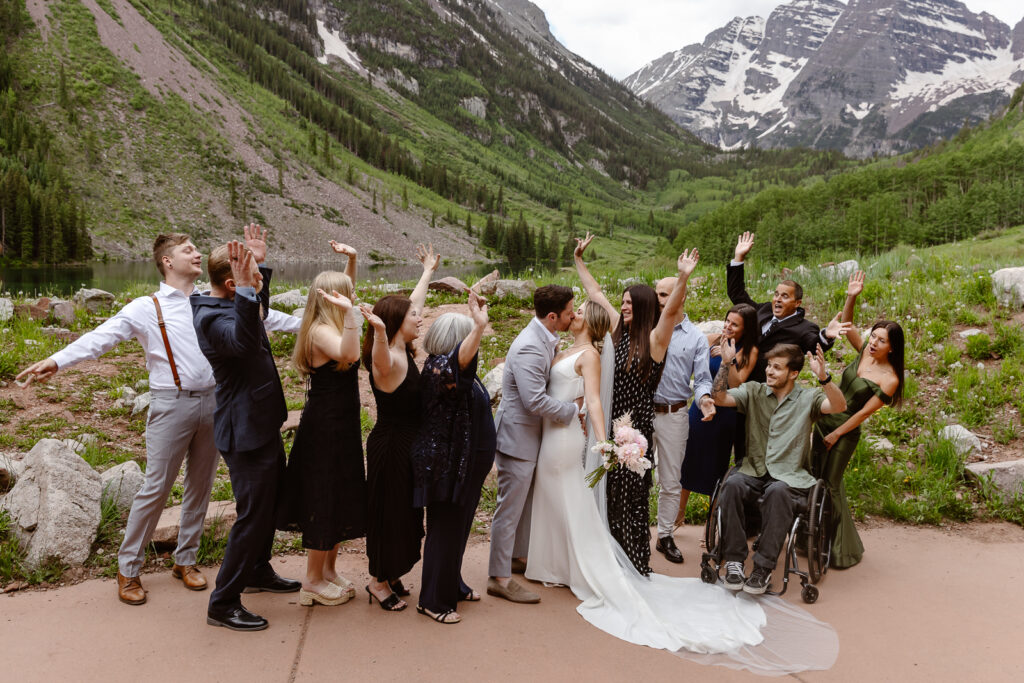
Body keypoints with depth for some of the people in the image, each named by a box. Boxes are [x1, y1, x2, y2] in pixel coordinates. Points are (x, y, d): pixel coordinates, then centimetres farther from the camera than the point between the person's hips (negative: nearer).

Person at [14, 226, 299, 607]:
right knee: (156, 487, -1)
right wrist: (57, 361, -22)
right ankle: (128, 568, 16)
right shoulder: (146, 308, -2)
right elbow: (102, 337, -10)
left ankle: (185, 560, 27)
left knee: (200, 485, 12)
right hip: (172, 404, -4)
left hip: (212, 401, 5)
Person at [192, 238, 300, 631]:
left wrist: (259, 264, 26)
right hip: (246, 433, -11)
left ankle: (258, 572, 43)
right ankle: (223, 605, 10)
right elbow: (245, 340, -45)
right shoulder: (211, 317, -23)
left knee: (271, 501, 24)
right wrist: (245, 289, -52)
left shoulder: (229, 306, 8)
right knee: (253, 515, -3)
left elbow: (260, 310, 32)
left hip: (263, 425, 11)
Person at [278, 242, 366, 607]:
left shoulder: (332, 326, 7)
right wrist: (349, 314, -46)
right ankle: (313, 581, 17)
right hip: (325, 428, -10)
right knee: (324, 499, 2)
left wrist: (351, 259, 13)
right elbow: (348, 354, -40)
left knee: (340, 499, 18)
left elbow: (346, 292, 25)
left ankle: (329, 570, 33)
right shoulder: (320, 330, -19)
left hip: (341, 425, 10)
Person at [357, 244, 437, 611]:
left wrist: (428, 271, 28)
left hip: (408, 446, 10)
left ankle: (389, 575, 36)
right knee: (389, 511, 5)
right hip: (391, 447, -10)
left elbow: (413, 302, 16)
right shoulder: (388, 360, -24)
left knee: (404, 511, 20)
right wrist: (379, 330, -72)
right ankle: (378, 581, 23)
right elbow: (379, 359, -51)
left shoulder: (403, 350, 2)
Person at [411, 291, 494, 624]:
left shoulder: (463, 372, 8)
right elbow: (455, 362, -44)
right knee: (445, 530, 0)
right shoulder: (438, 368, -21)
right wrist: (479, 326, -56)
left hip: (466, 465, 10)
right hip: (447, 466, -10)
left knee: (459, 528, 21)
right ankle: (434, 601, 13)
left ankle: (452, 584, 38)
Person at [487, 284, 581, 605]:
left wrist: (572, 411, 5)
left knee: (526, 500, 22)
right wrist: (573, 410, -15)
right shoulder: (529, 348, -25)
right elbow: (536, 401, -29)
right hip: (517, 436, -10)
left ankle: (519, 557, 39)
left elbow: (552, 379, 19)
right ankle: (499, 578, 8)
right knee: (510, 506, -2)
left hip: (529, 434, 10)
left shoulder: (546, 339, 6)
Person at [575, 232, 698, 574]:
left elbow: (671, 309, -27)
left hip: (636, 428, -6)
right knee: (610, 494, 14)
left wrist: (683, 278, -42)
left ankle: (638, 567, 17)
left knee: (632, 497, 3)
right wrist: (579, 259, 18)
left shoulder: (655, 339, -9)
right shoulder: (619, 331, 7)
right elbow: (596, 293, 15)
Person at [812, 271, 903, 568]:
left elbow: (865, 412, -15)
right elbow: (846, 326, -4)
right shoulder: (864, 352, 1)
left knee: (831, 485, 0)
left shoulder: (889, 379, -15)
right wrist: (851, 297, -19)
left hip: (845, 432, -6)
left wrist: (836, 434, -12)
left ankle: (843, 549, 18)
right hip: (824, 420, 6)